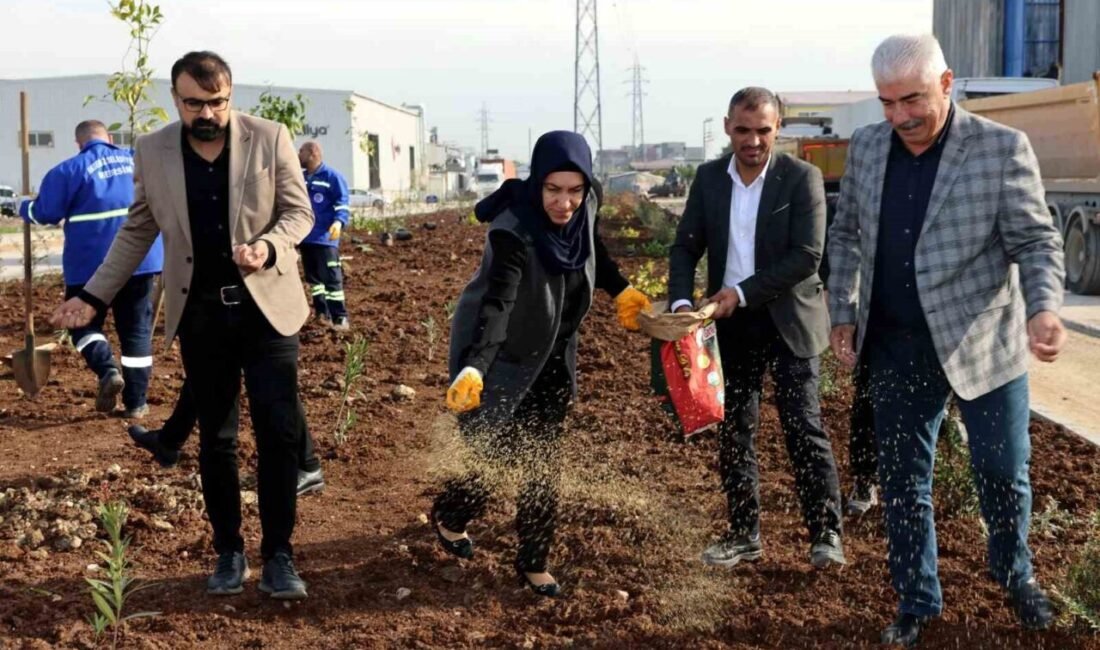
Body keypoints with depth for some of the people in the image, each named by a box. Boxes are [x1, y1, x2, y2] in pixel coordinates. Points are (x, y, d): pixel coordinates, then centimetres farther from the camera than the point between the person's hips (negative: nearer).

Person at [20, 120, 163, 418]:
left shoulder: (71, 170, -5)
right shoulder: (138, 161, 9)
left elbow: (43, 213, -1)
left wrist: (24, 207, 21)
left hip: (92, 265, -3)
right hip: (140, 259, 3)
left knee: (83, 323, 14)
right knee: (137, 330, 9)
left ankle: (108, 371, -12)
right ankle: (136, 402, 7)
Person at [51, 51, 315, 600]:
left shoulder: (269, 138, -6)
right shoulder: (152, 152, 0)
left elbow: (298, 212, -1)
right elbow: (137, 232, 9)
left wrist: (268, 248, -22)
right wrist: (93, 295, 5)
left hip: (266, 305, -2)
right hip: (199, 312, 2)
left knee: (279, 431, -4)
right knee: (215, 438, 10)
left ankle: (278, 555, 8)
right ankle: (228, 553, 23)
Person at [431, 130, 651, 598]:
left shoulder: (583, 210, -13)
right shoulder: (512, 232, -33)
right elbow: (496, 304, -45)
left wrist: (621, 291, 17)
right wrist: (472, 369, -58)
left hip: (552, 354, 6)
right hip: (501, 356, -5)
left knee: (543, 461, 7)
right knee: (492, 453, 2)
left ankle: (533, 563, 20)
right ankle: (449, 516, 35)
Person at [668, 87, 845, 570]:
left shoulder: (802, 178, -9)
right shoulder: (709, 177, 4)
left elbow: (806, 257, -16)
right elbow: (686, 246, 4)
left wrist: (742, 293, -19)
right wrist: (682, 300, -14)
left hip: (788, 320, -4)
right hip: (732, 324, 5)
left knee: (803, 427, -5)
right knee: (734, 431, 10)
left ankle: (826, 533, 4)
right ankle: (744, 534, 21)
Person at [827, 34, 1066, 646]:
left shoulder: (1003, 147, -12)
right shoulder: (867, 145, 1)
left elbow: (1036, 240, -12)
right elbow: (846, 234, 12)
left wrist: (1043, 309, -29)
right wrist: (843, 314, 8)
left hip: (982, 342, -3)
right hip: (897, 347, 3)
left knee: (1004, 473, 11)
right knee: (902, 479, 11)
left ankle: (1015, 572, 40)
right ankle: (918, 601, 28)